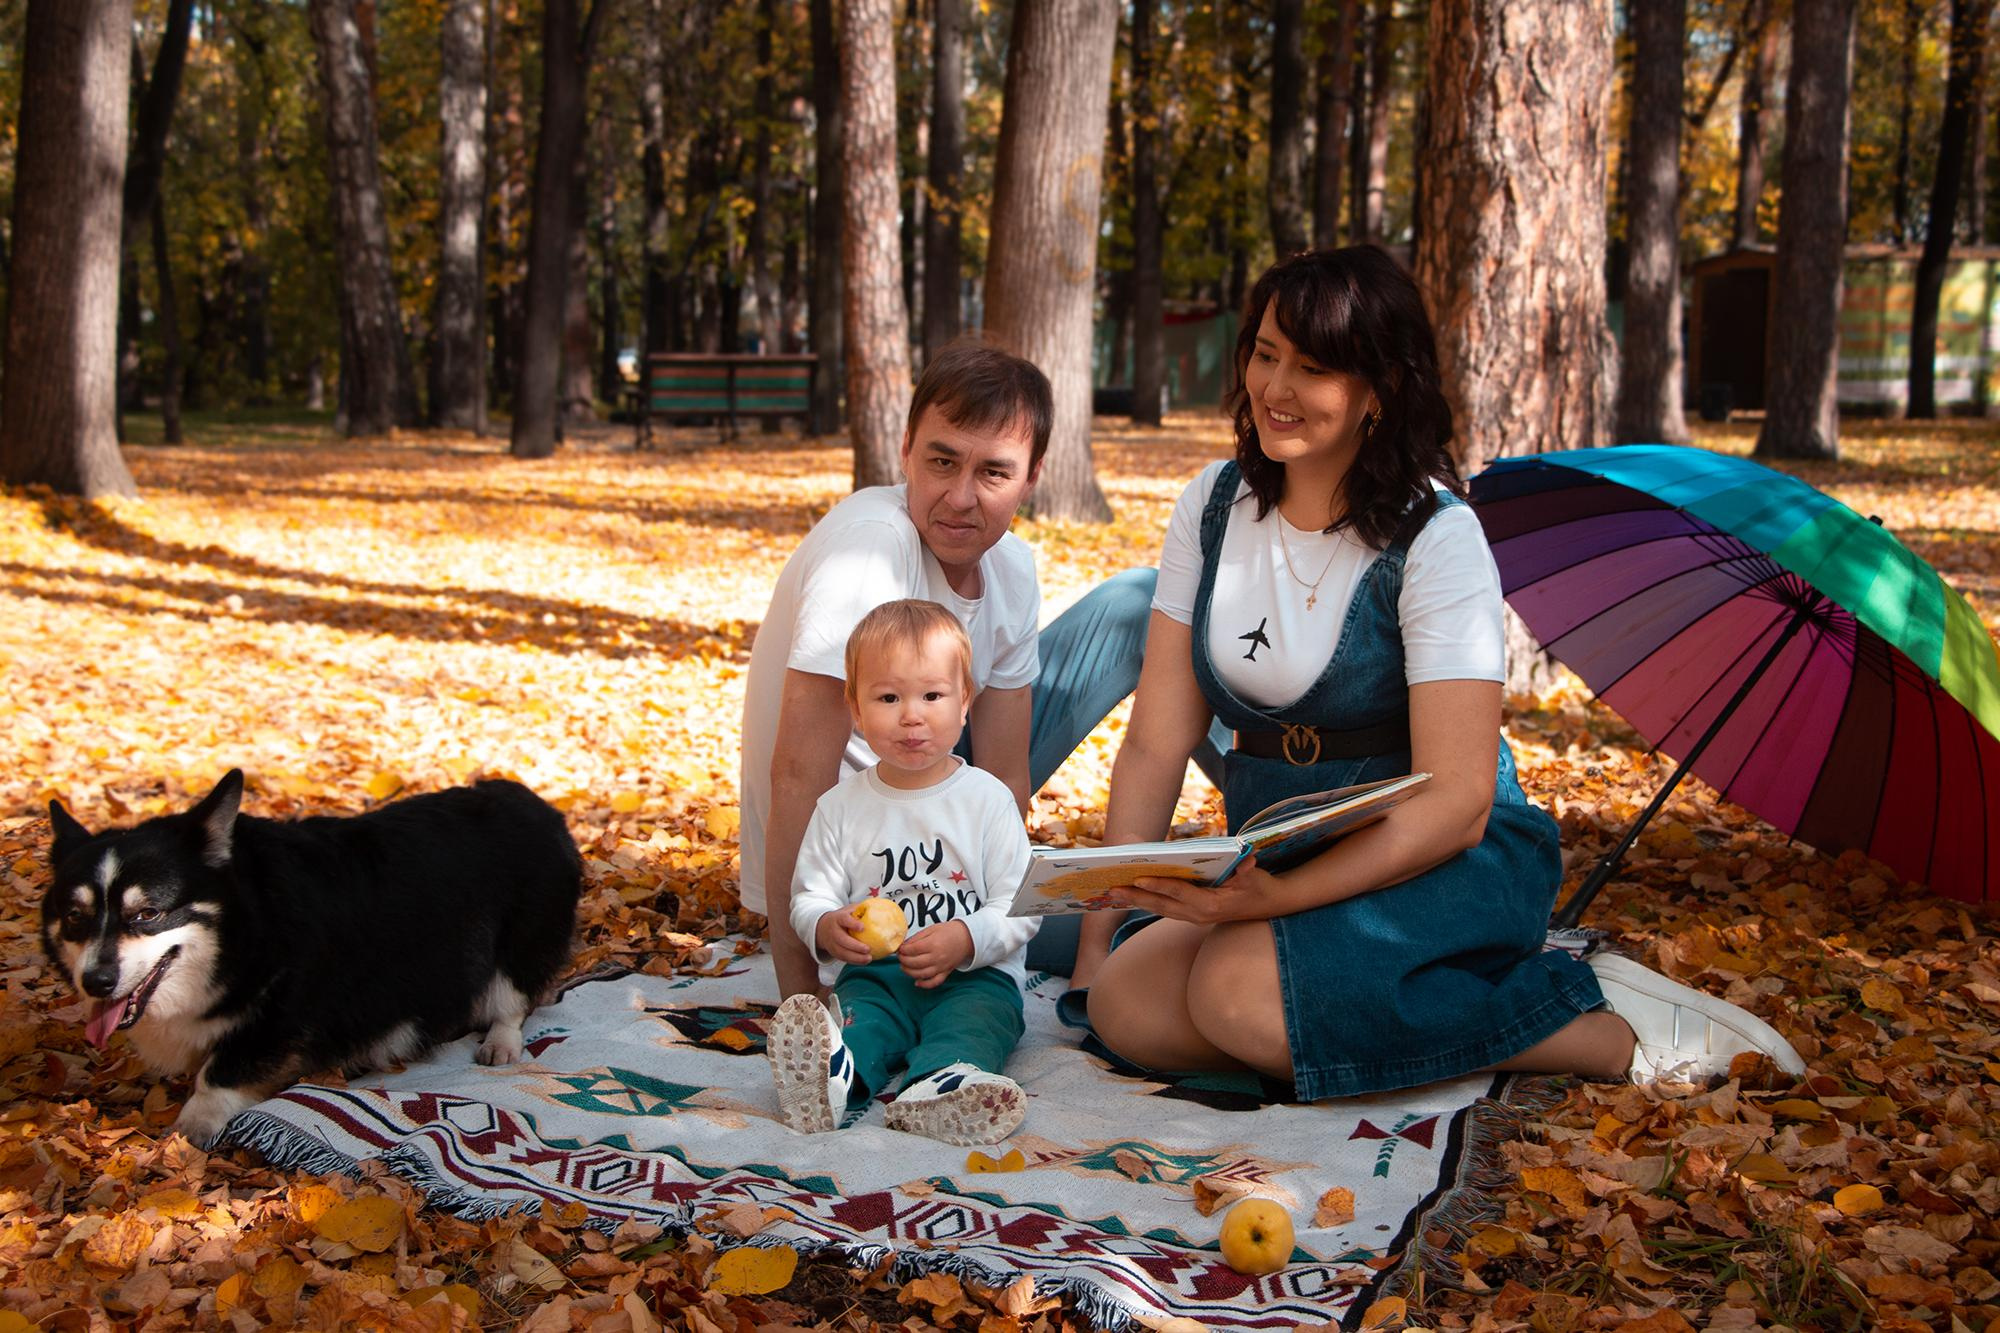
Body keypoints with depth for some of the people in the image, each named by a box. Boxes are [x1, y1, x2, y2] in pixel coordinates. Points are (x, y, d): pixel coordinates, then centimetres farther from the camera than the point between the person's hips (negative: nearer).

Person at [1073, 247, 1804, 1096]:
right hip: (1270, 859, 5)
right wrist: (1099, 927, -8)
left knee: (1242, 989, -34)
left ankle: (1610, 1031, -16)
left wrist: (1279, 895, -32)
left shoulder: (1434, 537, -14)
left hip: (1441, 866, -5)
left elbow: (1455, 803, -19)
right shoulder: (1214, 507, 3)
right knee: (1124, 1003, -23)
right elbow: (1156, 742, 1)